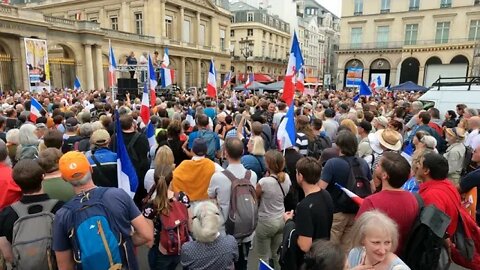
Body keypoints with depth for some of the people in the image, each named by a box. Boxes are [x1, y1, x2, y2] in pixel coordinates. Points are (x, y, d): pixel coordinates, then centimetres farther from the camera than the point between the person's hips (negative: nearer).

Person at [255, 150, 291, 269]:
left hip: (266, 222, -6)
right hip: (281, 219, 6)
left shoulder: (264, 182, -27)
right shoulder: (287, 178, -9)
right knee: (276, 254, 25)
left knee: (264, 257, 13)